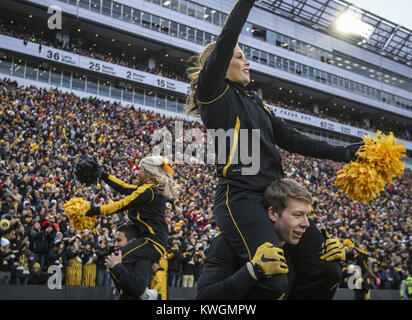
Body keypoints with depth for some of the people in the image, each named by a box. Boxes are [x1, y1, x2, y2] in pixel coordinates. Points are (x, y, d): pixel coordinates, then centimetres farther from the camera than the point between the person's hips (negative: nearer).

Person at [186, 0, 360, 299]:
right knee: (274, 282, -24)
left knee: (326, 272, -1)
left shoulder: (256, 103, 25)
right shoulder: (212, 93, 3)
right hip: (240, 197, -8)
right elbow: (226, 40, -9)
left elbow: (292, 139, 21)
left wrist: (344, 153, 14)